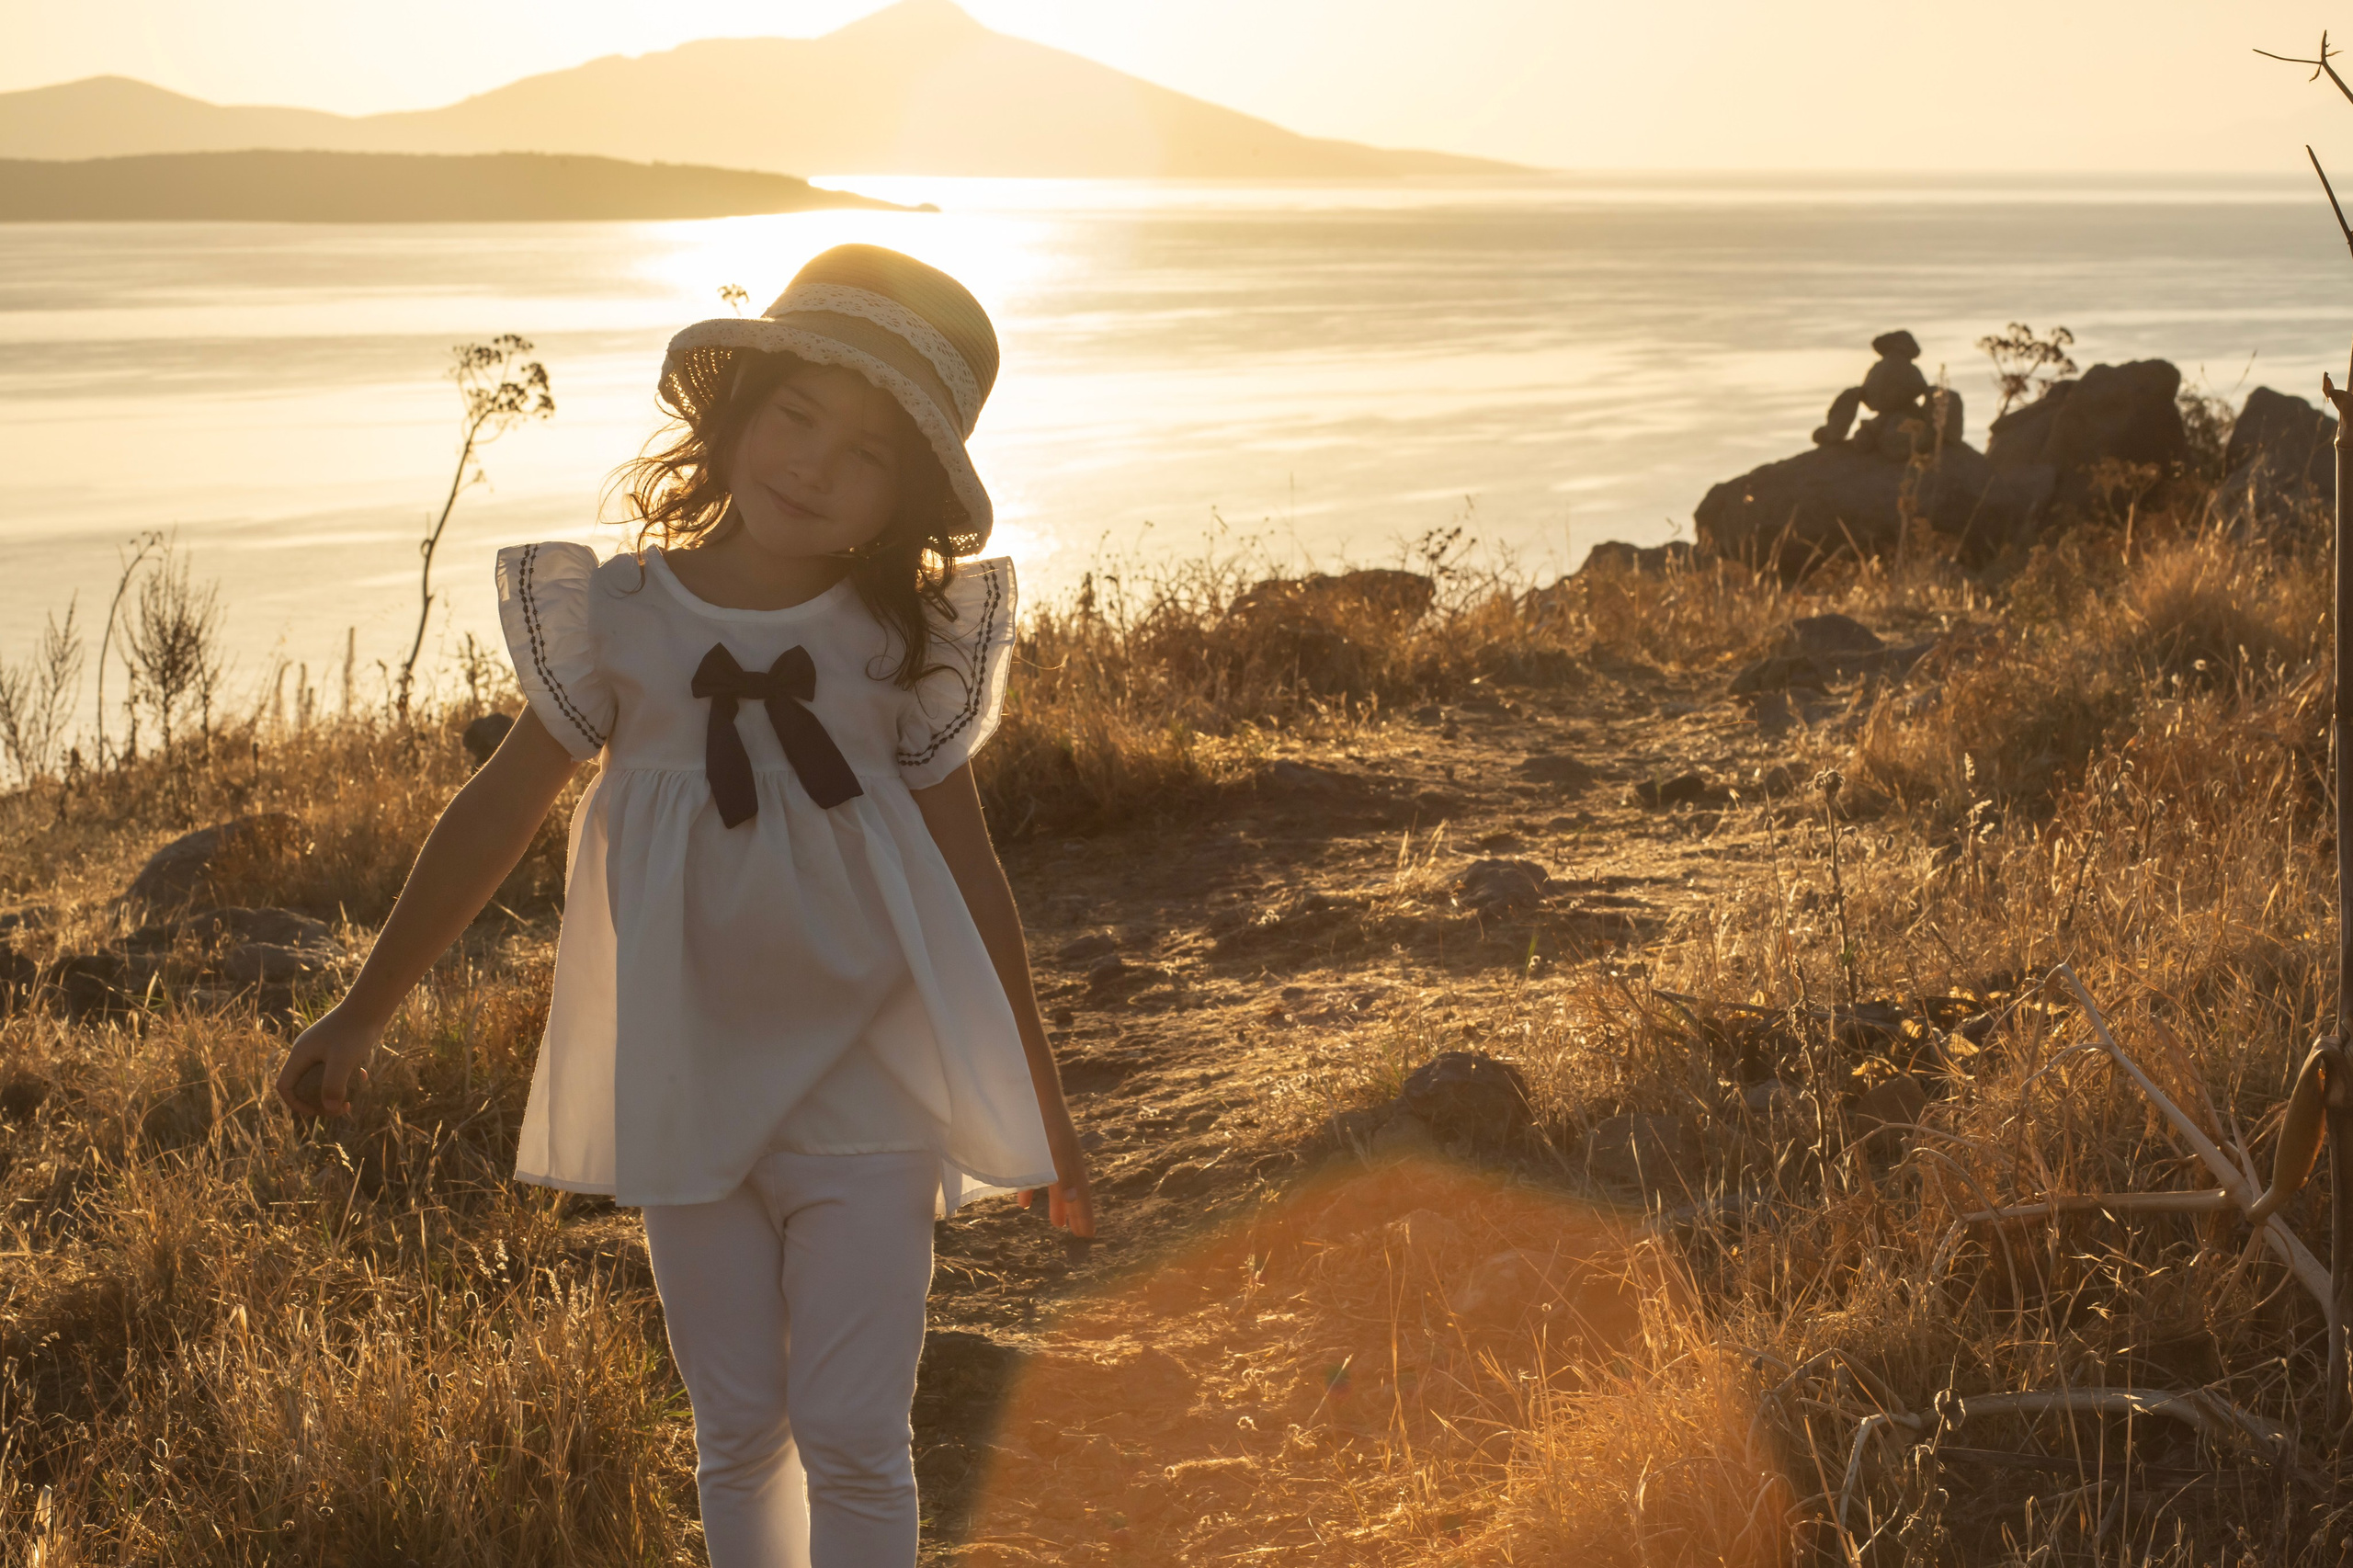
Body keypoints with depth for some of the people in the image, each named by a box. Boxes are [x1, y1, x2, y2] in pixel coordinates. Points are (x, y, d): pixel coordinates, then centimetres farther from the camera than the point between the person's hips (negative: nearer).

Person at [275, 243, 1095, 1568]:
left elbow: (967, 863, 4)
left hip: (867, 1081, -1)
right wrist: (366, 1012, 11)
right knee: (738, 1429, 11)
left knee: (852, 1434, -4)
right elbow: (500, 813, 7)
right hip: (685, 1089, 2)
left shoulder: (909, 642, -4)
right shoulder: (622, 615, -3)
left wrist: (1043, 1102, 9)